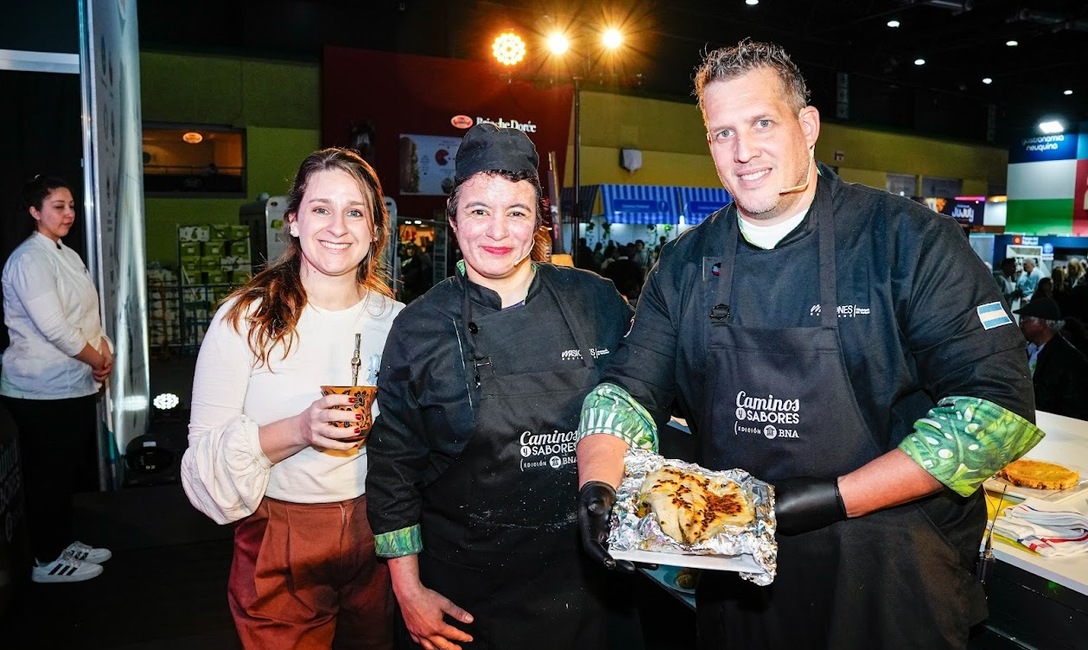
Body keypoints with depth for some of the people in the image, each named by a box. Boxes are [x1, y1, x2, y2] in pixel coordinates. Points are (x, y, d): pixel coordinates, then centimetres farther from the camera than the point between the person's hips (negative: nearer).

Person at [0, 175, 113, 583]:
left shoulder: (68, 255, 13)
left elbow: (88, 314, 15)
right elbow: (53, 327, -23)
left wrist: (105, 351, -2)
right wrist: (98, 360, -12)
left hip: (75, 385, 9)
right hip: (43, 391, -9)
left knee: (69, 470, 18)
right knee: (48, 476, 3)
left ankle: (64, 543, 33)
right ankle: (47, 560, 17)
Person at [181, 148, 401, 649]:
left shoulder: (396, 321, -1)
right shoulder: (245, 319, -10)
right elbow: (206, 453, -13)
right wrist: (298, 430, -27)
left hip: (378, 535, 3)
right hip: (280, 547, -2)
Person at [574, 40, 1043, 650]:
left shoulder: (910, 240, -12)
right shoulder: (686, 263, -1)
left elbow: (1000, 405, -15)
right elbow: (629, 389, -1)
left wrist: (835, 497, -21)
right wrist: (598, 487, -20)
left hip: (888, 577, -3)